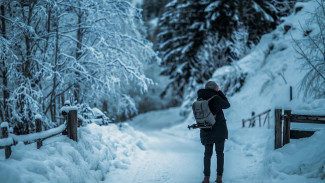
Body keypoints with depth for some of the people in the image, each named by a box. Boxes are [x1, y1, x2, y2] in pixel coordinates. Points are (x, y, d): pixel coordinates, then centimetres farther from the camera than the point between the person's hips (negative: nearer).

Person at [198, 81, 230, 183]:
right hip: (219, 130, -3)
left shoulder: (200, 99, -3)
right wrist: (220, 92, 6)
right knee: (219, 153, 11)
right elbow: (227, 105, 1)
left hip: (206, 131, 3)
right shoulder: (216, 99, -16)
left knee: (207, 153, 15)